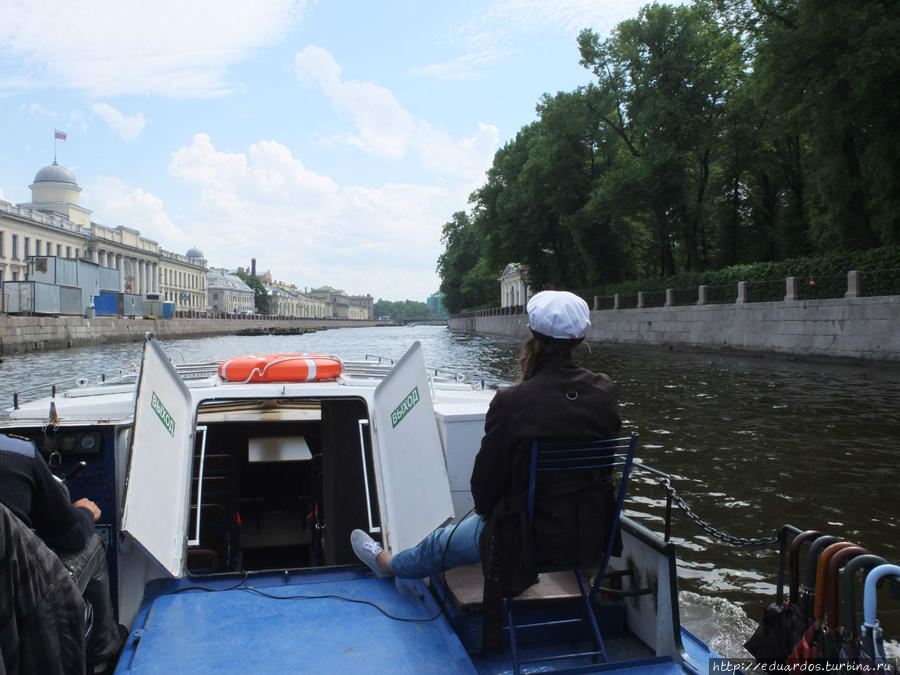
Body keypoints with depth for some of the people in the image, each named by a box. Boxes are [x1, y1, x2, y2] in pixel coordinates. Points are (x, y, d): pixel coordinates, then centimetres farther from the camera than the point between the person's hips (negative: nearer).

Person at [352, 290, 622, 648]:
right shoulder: (604, 391, -8)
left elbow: (486, 481, -12)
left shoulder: (512, 401, -23)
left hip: (533, 538, -6)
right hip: (593, 534, 6)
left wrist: (487, 509, 11)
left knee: (441, 542, 24)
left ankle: (389, 564, 55)